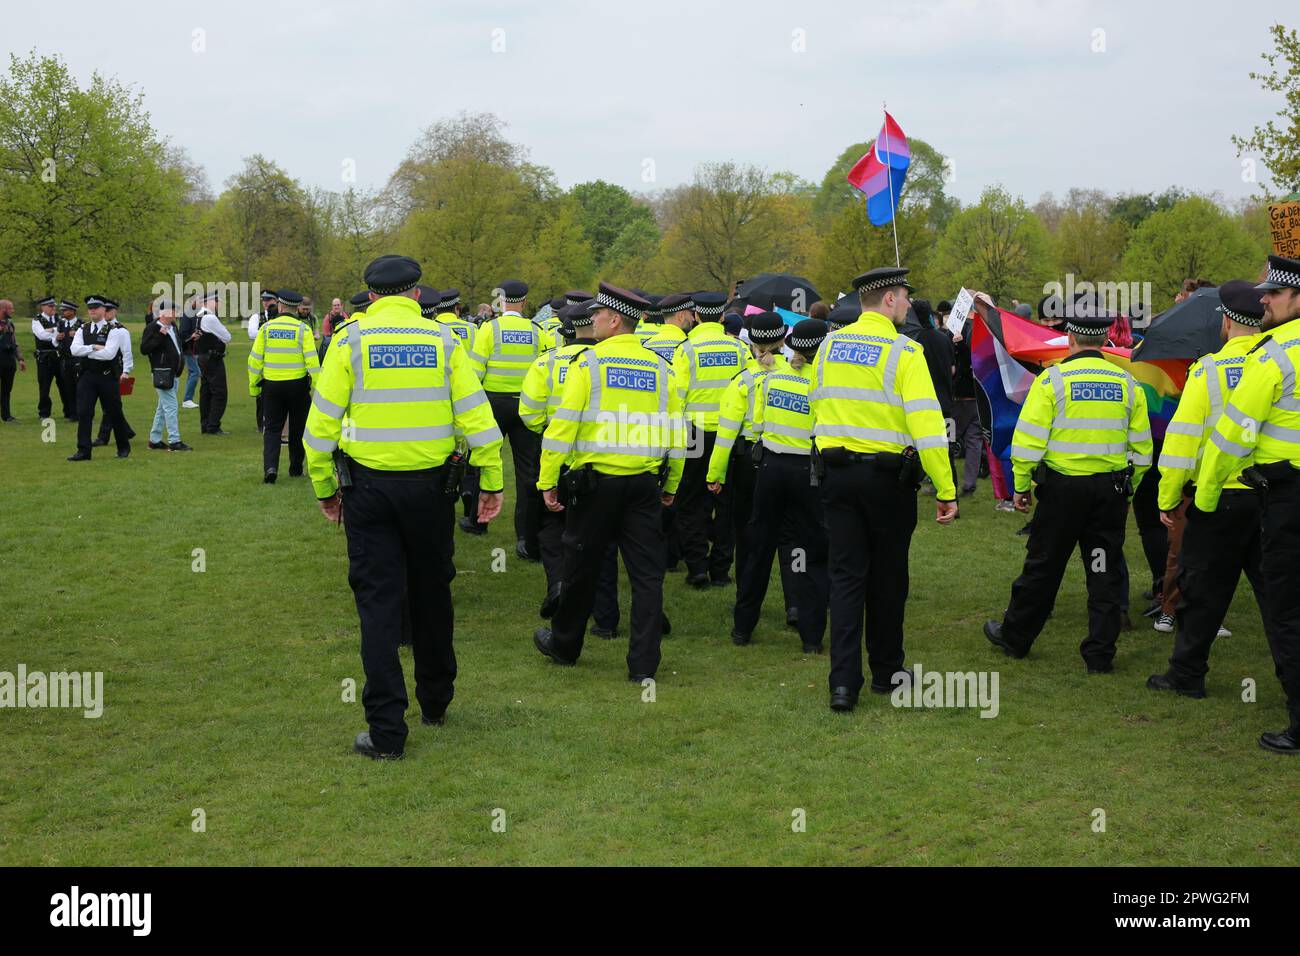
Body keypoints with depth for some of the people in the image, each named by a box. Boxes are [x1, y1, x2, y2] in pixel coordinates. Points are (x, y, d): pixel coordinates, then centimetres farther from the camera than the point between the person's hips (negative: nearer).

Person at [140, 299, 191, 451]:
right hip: (163, 374, -9)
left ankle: (154, 440, 21)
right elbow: (144, 349, -19)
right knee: (171, 407, -11)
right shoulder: (152, 328, -11)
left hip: (174, 374, 9)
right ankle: (174, 441, -9)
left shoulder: (172, 327, 15)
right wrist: (160, 336, -25)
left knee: (163, 407, 14)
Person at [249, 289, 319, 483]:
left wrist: (253, 386, 9)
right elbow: (312, 361, -11)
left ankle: (270, 466, -12)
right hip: (298, 385, -1)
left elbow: (255, 359, 0)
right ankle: (296, 469, 21)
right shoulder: (303, 329, -7)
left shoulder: (267, 327, -2)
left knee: (272, 428, 7)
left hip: (272, 385, 1)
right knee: (297, 428, 14)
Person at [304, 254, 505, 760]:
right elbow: (477, 416, -2)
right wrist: (492, 482, 5)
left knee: (378, 602, 2)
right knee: (431, 592, 18)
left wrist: (324, 487, 6)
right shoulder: (442, 340, 1)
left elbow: (322, 422, -4)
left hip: (369, 485, -2)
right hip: (431, 485, 2)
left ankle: (387, 730, 0)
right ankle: (435, 700, 34)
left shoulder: (350, 341, -3)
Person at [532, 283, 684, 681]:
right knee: (646, 573, 5)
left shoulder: (588, 363, -6)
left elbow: (563, 425, -10)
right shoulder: (660, 369, 7)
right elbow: (675, 435, 10)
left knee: (581, 567, 12)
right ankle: (644, 664, 2)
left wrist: (548, 480, -5)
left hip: (596, 480, -3)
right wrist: (670, 486, 19)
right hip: (644, 484, 3)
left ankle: (564, 644, 29)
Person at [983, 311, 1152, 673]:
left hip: (1062, 487, -3)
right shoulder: (1127, 384, 4)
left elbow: (1029, 440, -10)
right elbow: (1141, 449, 8)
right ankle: (1100, 654, 10)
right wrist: (1127, 492, 19)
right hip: (1111, 489, 3)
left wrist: (1021, 486, 1)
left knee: (1043, 566, 9)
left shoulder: (1052, 380, -8)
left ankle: (1014, 638, 24)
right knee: (1105, 573, 8)